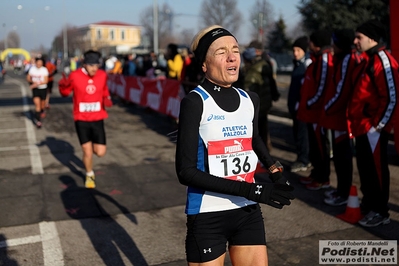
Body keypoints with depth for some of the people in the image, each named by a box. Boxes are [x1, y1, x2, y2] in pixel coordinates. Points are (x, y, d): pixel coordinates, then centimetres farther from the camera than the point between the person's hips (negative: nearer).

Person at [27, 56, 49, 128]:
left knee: (42, 104, 13)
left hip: (43, 89, 0)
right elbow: (28, 78, 6)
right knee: (37, 104, -12)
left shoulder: (45, 70, -9)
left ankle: (41, 112, 46)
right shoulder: (32, 69, -3)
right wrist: (33, 81, -14)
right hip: (35, 89, 0)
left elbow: (46, 81, -14)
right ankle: (38, 120, -7)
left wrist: (37, 83, -25)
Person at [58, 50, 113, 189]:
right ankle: (90, 175, 31)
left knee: (100, 152, -1)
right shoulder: (75, 76, -12)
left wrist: (107, 99, -5)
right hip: (81, 120, -2)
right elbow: (65, 93, 0)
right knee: (87, 152, 3)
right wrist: (63, 86, -21)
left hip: (98, 119, 2)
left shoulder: (102, 75, -4)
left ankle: (90, 147, 36)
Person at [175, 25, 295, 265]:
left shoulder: (250, 100, 2)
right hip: (208, 216, -5)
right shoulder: (195, 102, -14)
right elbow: (186, 171, -20)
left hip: (248, 211, 5)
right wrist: (248, 189, -24)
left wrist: (276, 172, 9)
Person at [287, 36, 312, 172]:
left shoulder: (308, 62, -10)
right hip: (294, 102, 9)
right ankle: (302, 158, 22)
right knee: (297, 131, 13)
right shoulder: (297, 63, 16)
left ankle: (303, 160, 5)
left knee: (302, 131, -3)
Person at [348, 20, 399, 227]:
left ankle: (380, 212, 12)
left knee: (376, 168, 0)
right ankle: (368, 204, 31)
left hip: (373, 128, -10)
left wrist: (378, 124, -17)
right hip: (363, 126, 10)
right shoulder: (367, 60, 15)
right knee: (365, 166, 17)